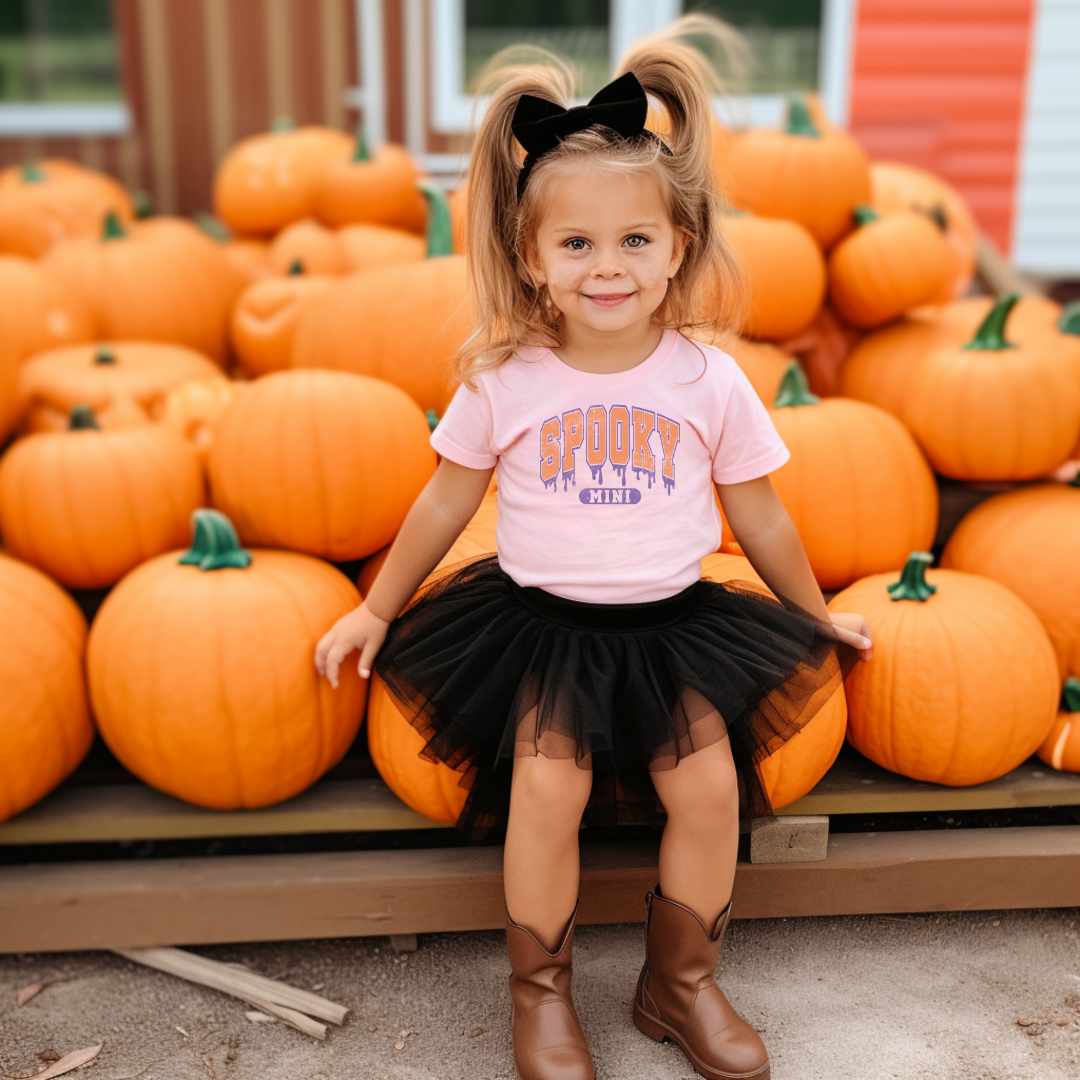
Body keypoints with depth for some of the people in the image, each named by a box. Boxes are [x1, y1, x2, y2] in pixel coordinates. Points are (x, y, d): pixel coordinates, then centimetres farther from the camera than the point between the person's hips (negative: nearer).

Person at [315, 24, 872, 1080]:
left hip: (673, 619, 2)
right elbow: (445, 503, 6)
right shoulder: (503, 379, -6)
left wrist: (821, 618, 18)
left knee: (709, 787, -13)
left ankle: (680, 984, 14)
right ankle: (540, 993, 6)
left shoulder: (709, 380, -4)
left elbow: (757, 517, 8)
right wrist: (376, 610, 12)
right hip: (539, 618, -1)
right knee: (546, 785, -20)